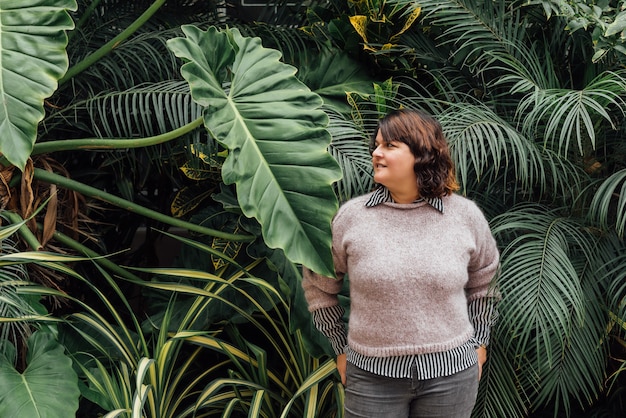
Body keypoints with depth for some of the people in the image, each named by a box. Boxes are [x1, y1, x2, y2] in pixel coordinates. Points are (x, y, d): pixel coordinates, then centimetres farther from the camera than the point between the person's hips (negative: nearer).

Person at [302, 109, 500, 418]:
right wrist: (341, 348, 7)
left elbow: (483, 281, 15)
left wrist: (479, 342, 13)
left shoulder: (466, 216, -1)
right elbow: (318, 285, 7)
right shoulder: (350, 216, -4)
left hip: (451, 372, 1)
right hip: (372, 374, 0)